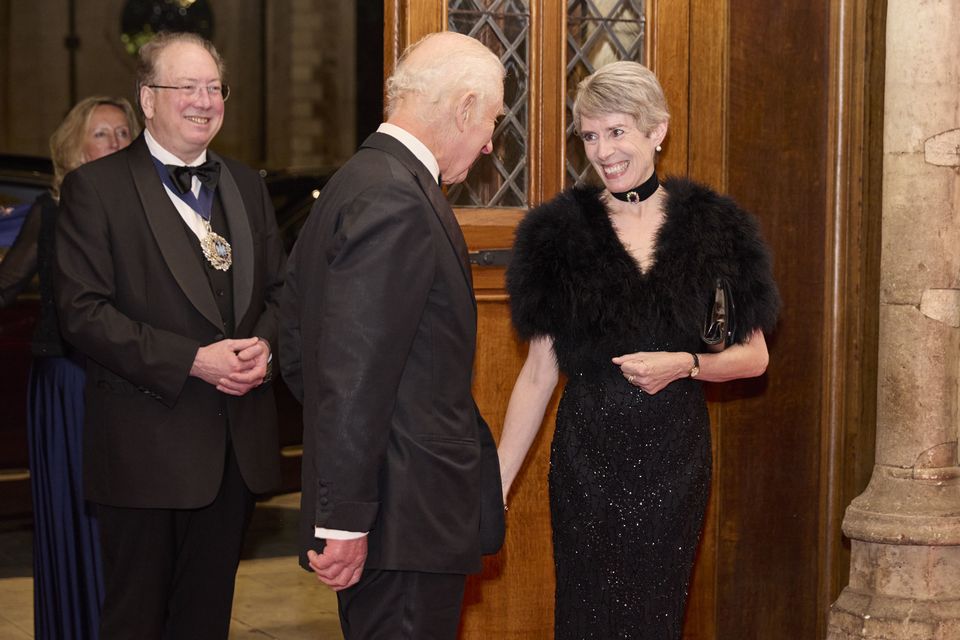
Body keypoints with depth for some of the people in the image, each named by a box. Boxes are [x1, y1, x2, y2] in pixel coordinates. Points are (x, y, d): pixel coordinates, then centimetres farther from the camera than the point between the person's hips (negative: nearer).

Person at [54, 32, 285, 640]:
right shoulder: (97, 187, -6)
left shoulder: (246, 185, 13)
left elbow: (280, 288, 16)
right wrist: (191, 361, -20)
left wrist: (265, 345, -7)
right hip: (147, 445, -5)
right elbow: (83, 311, -13)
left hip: (236, 445, 6)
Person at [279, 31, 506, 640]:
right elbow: (355, 376, -23)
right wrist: (344, 519, -21)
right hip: (406, 515, -10)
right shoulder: (396, 201, -18)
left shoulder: (356, 183, 14)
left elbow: (297, 349, 19)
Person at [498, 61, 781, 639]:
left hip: (675, 457, 1)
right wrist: (497, 482, -4)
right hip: (588, 455, 0)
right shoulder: (560, 231, -1)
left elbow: (754, 356, 5)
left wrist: (684, 364, -15)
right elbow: (540, 371, 1)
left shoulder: (713, 228, 1)